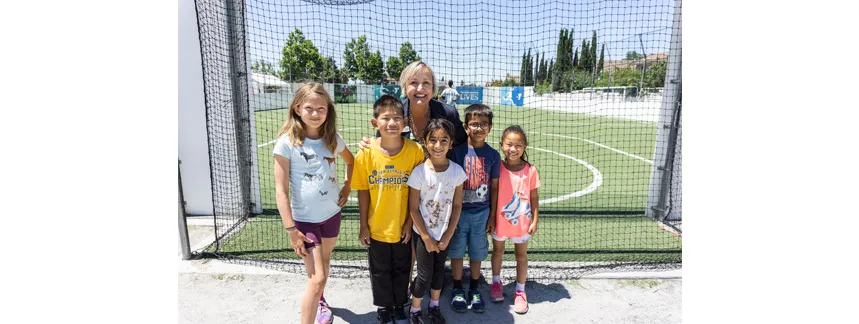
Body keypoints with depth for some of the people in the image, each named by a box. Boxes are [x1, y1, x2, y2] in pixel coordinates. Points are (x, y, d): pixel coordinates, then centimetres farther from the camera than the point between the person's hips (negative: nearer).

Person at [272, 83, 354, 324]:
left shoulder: (333, 138, -4)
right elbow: (281, 190, -15)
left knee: (325, 260, 25)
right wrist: (291, 229, -17)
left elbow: (351, 162, 18)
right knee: (317, 278, -8)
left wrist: (347, 187, 4)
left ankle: (319, 300, 51)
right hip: (304, 218, -5)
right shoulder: (287, 142, -17)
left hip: (332, 213, 5)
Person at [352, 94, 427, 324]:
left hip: (403, 227, 0)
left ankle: (399, 305, 45)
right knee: (380, 271, 19)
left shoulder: (415, 151, -16)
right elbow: (363, 192, -6)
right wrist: (363, 226, -2)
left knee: (402, 270, 20)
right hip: (376, 227, 0)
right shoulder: (366, 152, -14)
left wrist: (410, 222, -6)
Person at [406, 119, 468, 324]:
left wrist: (447, 236, -6)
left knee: (439, 270, 19)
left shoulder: (457, 171, -12)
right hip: (423, 233, -3)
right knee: (425, 275, 5)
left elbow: (457, 205, -4)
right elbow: (413, 209, -13)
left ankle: (434, 307, 41)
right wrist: (426, 238, -11)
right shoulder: (419, 172, -20)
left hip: (445, 233, 3)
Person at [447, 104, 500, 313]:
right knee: (457, 251, 11)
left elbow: (494, 187, 4)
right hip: (459, 211, -1)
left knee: (477, 253, 13)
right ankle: (458, 289, 29)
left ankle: (474, 290, 32)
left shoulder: (493, 155, -2)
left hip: (481, 213, 2)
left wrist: (492, 216, 5)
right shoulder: (458, 151, -9)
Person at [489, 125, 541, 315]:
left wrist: (535, 221, -5)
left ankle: (520, 291, 31)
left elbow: (534, 198, -4)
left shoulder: (531, 171, -12)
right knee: (498, 251, 20)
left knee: (521, 255, 14)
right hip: (500, 221, 0)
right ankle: (496, 282, 43)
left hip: (522, 222, 0)